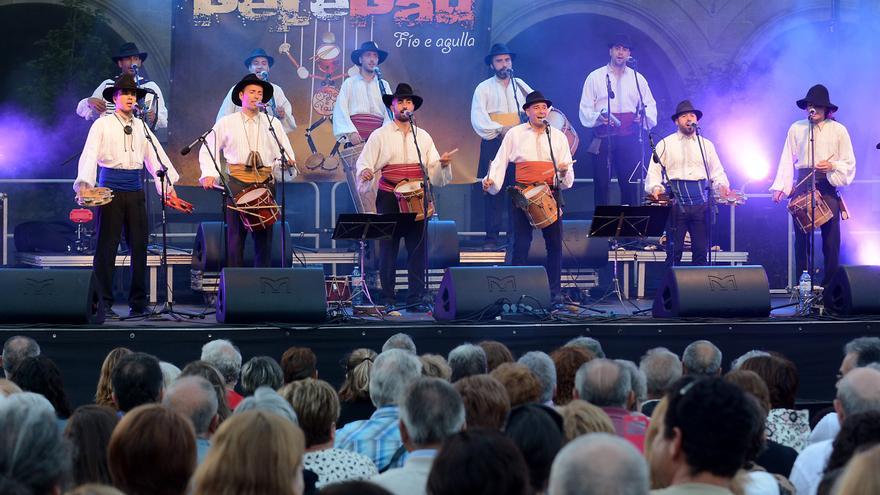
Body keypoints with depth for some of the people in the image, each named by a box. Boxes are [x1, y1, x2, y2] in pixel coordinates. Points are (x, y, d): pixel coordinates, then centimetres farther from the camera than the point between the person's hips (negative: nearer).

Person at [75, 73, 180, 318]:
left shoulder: (141, 126, 13)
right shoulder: (103, 125, 1)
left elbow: (156, 155, 8)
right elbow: (89, 155, -9)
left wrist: (168, 184, -4)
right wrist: (85, 184, -24)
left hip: (135, 189, 4)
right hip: (111, 187, -4)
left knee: (139, 245, 2)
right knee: (107, 245, -3)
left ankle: (138, 303, 9)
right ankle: (104, 303, 1)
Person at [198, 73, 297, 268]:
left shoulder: (272, 123, 14)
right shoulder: (226, 123, 10)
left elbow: (286, 154, 12)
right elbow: (208, 149, 12)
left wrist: (286, 163, -11)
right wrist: (209, 175, -3)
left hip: (265, 184, 1)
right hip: (237, 183, -1)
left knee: (264, 236, -2)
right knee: (236, 235, -5)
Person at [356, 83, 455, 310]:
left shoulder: (423, 137, 15)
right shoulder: (380, 136, 6)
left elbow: (432, 170, 13)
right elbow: (364, 164, 1)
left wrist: (443, 163, -8)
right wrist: (365, 173, -21)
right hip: (389, 199, -2)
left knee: (418, 248, -2)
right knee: (388, 248, -2)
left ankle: (415, 299, 2)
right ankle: (387, 298, 4)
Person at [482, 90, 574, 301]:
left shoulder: (558, 136, 11)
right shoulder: (515, 134, 7)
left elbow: (568, 173, 9)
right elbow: (500, 162, 3)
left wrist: (564, 172, -14)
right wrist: (490, 180, -14)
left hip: (551, 195, 2)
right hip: (523, 195, -2)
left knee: (555, 244, 2)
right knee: (521, 244, -5)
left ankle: (554, 292, 9)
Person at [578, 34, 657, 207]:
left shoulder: (638, 79, 16)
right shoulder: (595, 77, 8)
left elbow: (651, 107, 15)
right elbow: (585, 110, 4)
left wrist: (644, 116, -9)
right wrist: (599, 117, -17)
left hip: (630, 139, 2)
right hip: (603, 139, -2)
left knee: (631, 186, -3)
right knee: (602, 185, -5)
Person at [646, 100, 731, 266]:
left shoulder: (706, 145, 18)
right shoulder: (665, 144, 9)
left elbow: (717, 172, 17)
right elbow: (654, 172, 5)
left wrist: (722, 185, -4)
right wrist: (656, 188, -15)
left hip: (701, 203, 3)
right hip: (676, 202, -3)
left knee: (701, 252, 0)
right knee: (674, 251, -5)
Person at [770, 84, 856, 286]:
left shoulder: (838, 130, 6)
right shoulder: (796, 129, 11)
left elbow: (849, 163, 6)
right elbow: (787, 161, 11)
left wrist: (832, 166, -14)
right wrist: (780, 187, 2)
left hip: (827, 185, -1)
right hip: (801, 185, 1)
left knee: (831, 238, -5)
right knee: (801, 237, 1)